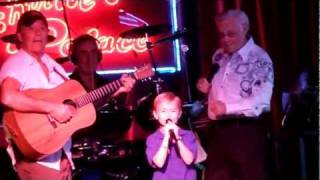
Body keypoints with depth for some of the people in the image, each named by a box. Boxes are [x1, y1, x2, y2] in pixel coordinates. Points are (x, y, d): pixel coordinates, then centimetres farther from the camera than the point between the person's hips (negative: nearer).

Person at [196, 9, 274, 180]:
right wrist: (208, 87, 6)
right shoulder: (218, 56, 11)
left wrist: (227, 108, -25)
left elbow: (262, 101, -22)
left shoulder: (259, 58, -11)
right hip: (217, 130, 7)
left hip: (246, 131, -7)